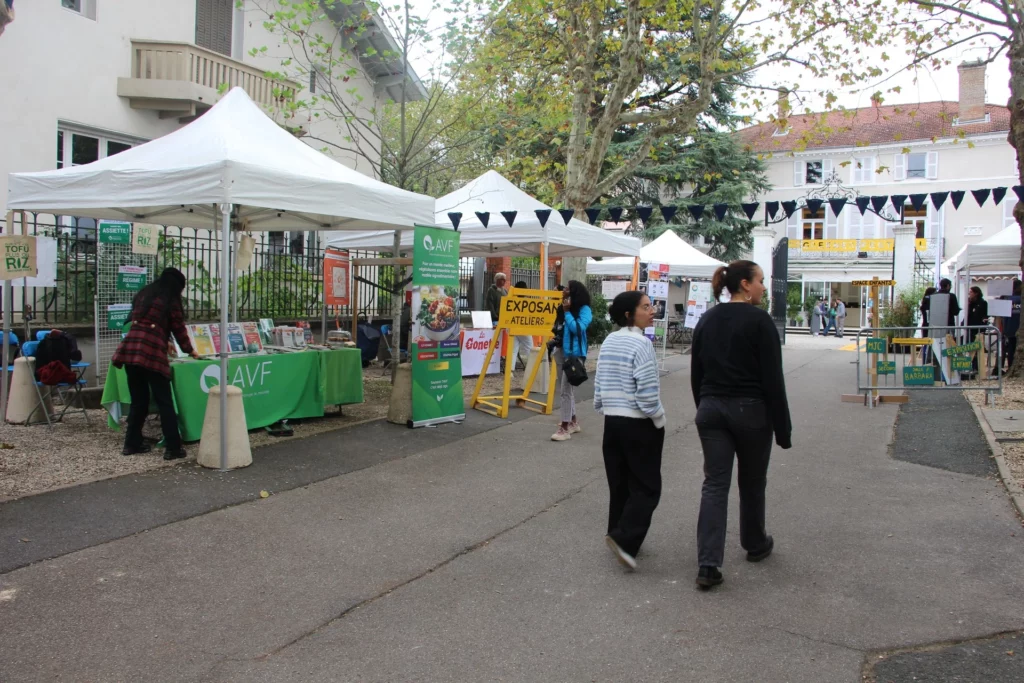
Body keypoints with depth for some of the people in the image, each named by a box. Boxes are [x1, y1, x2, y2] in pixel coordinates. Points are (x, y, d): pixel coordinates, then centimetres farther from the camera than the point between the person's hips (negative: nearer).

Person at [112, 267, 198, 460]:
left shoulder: (143, 294, 21)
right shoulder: (170, 301, 2)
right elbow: (178, 329, 7)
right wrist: (190, 351, 24)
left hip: (130, 350, 6)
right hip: (152, 354, -6)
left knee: (138, 401, 16)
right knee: (164, 403, -1)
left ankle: (132, 444, 21)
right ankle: (173, 448, -1)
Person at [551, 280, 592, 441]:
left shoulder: (584, 310, -9)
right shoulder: (566, 307, 8)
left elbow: (578, 328, -19)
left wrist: (567, 312, -15)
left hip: (574, 354, -8)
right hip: (561, 351, 8)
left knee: (566, 390, -9)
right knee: (567, 389, 15)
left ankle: (565, 428, -5)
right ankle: (573, 422, 27)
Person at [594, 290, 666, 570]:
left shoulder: (608, 342, 7)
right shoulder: (641, 344, -16)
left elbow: (599, 386, 10)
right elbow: (648, 393, -18)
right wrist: (660, 423, -6)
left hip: (613, 422, 7)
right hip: (640, 425, -7)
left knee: (619, 485, 15)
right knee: (646, 487, 2)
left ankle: (619, 536, 22)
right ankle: (624, 538, -6)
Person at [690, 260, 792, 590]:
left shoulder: (707, 320, 7)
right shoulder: (759, 320, -11)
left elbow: (696, 374, 11)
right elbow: (773, 379, -13)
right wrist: (782, 427, -8)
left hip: (711, 410, 4)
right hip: (750, 411, -4)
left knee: (714, 484, 2)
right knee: (752, 482, 16)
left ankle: (708, 564, -7)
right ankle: (755, 545, 37)